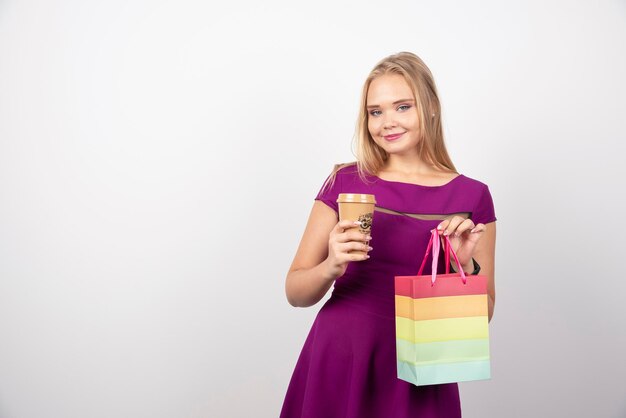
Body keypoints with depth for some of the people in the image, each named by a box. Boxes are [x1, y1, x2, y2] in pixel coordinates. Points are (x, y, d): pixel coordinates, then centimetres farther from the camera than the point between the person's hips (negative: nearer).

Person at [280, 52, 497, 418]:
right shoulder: (345, 182, -1)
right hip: (336, 362, 1)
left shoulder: (472, 196, -2)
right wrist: (330, 268, -20)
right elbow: (295, 292, -1)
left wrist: (465, 265, -16)